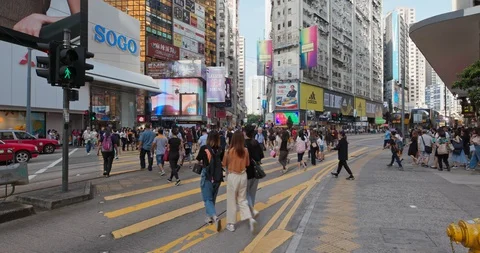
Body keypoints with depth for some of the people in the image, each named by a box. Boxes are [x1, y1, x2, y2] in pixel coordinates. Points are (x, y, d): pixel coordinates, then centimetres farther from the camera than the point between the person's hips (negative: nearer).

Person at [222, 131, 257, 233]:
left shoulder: (230, 151, -15)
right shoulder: (245, 150, -5)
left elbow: (224, 164, -3)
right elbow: (247, 164, 7)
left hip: (233, 176, -3)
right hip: (243, 176, 4)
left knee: (231, 201, 11)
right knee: (242, 200, 17)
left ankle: (231, 224, 21)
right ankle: (251, 219, 0)